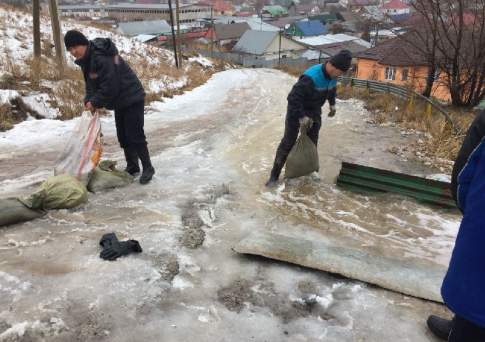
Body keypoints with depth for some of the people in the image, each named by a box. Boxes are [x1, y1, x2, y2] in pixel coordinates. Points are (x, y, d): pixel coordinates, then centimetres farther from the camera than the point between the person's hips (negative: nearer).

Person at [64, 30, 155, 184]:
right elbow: (91, 83, 9)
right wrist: (89, 101, -7)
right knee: (123, 136, 13)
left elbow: (110, 86, -27)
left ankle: (147, 168, 4)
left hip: (132, 99, -10)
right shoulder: (86, 59, 4)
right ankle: (132, 166, 24)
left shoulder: (102, 57, -27)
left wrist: (95, 102, -17)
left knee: (135, 135, -7)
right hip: (120, 101, 10)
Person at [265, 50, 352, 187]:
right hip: (297, 109, -7)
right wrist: (301, 116, -30)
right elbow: (293, 97, -34)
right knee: (288, 142, -5)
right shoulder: (311, 77, -35)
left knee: (312, 142, 11)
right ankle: (274, 175, 3)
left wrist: (332, 104, 18)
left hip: (315, 111, 7)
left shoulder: (332, 74, -8)